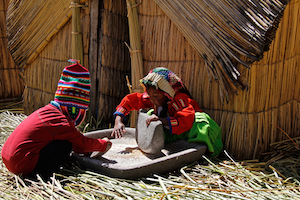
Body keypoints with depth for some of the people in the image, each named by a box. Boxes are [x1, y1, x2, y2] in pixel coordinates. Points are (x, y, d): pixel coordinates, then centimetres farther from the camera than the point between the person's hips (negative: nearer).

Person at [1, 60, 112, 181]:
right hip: (21, 165, -9)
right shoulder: (61, 123, -17)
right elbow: (83, 143, -5)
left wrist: (87, 150, 23)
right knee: (65, 145, -11)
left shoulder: (47, 111, 12)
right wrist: (103, 144, 12)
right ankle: (42, 175, -7)